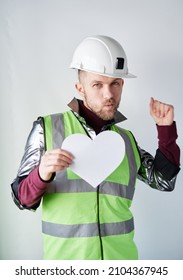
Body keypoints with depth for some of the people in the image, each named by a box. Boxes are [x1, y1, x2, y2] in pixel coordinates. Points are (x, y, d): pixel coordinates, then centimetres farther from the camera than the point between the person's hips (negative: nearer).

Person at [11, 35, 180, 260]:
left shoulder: (126, 139, 4)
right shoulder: (47, 128, -7)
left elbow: (164, 181, 10)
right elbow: (22, 199, -6)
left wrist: (166, 128, 1)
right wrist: (41, 175, -27)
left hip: (121, 257, 3)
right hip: (65, 257, -3)